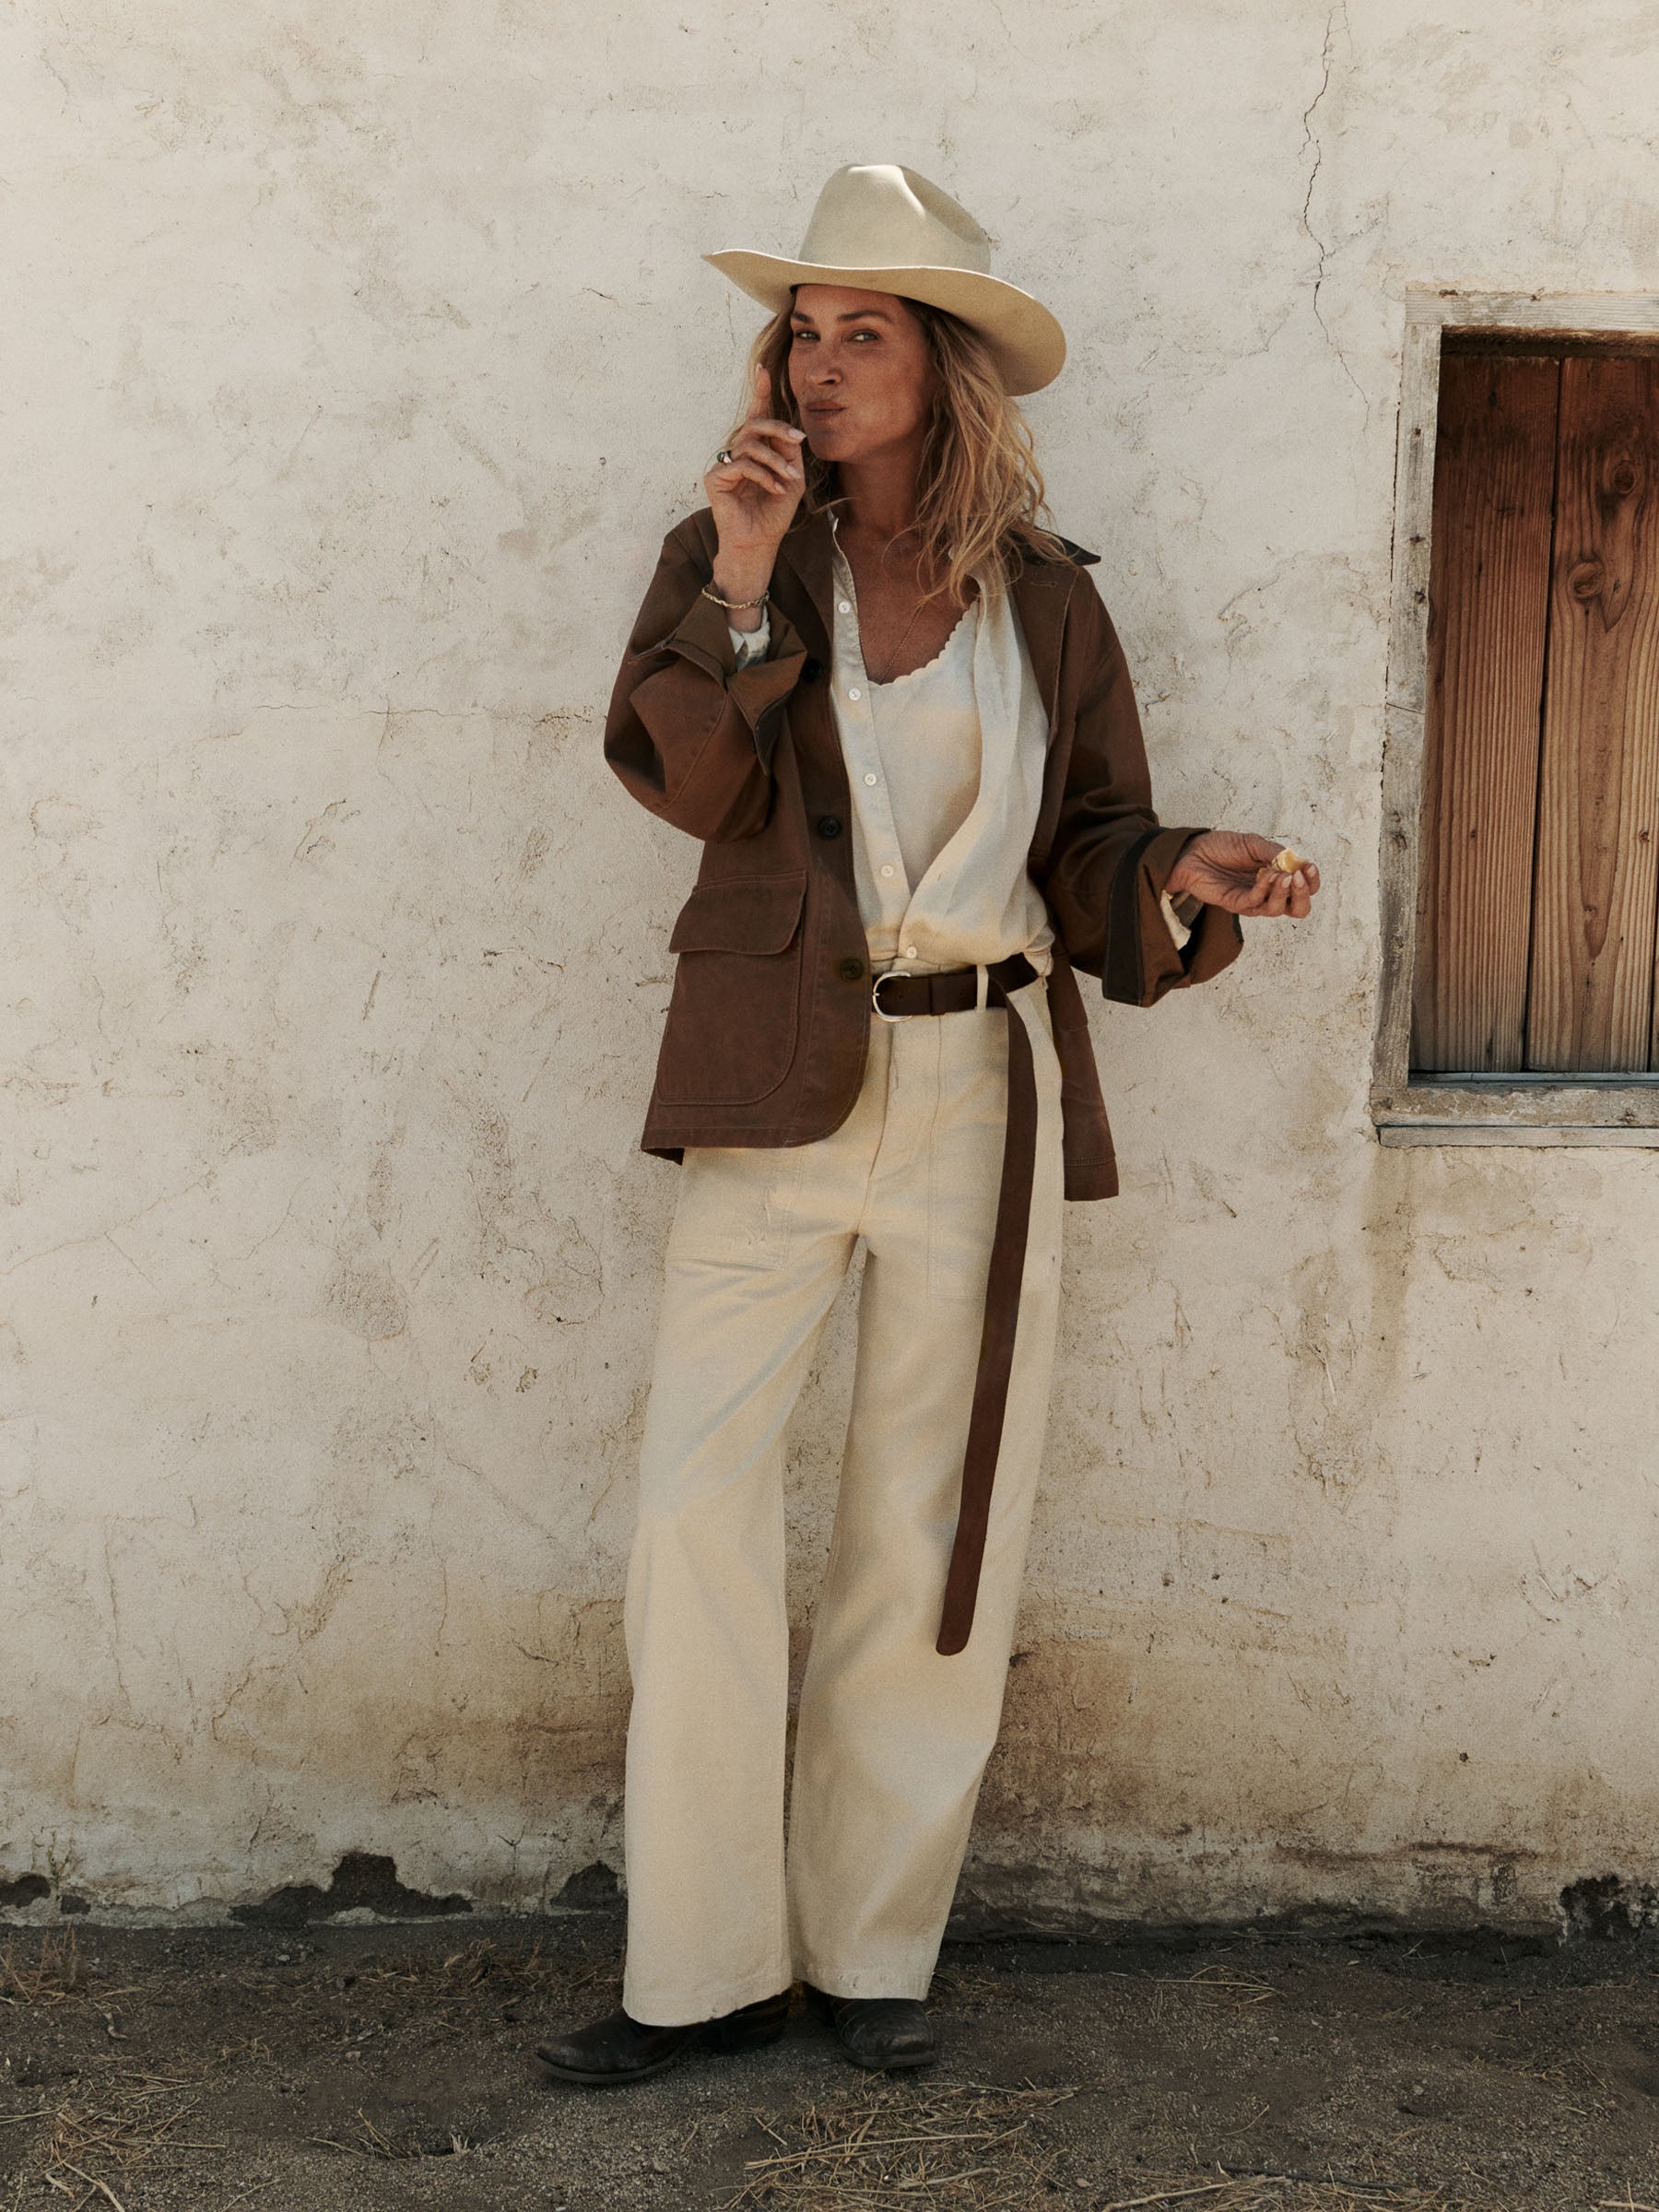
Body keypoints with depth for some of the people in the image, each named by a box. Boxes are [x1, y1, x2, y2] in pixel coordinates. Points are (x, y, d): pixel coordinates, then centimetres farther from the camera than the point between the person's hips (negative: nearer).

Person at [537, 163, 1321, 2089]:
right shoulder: (725, 552, 6)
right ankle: (703, 1963, 7)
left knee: (931, 1535, 6)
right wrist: (740, 585, -20)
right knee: (699, 1510, -5)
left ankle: (871, 1947, 21)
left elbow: (1088, 848, 9)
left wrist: (1187, 875, -11)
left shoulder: (1044, 600, 8)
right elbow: (688, 782, -9)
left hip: (981, 1097, 1)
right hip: (775, 1091, 0)